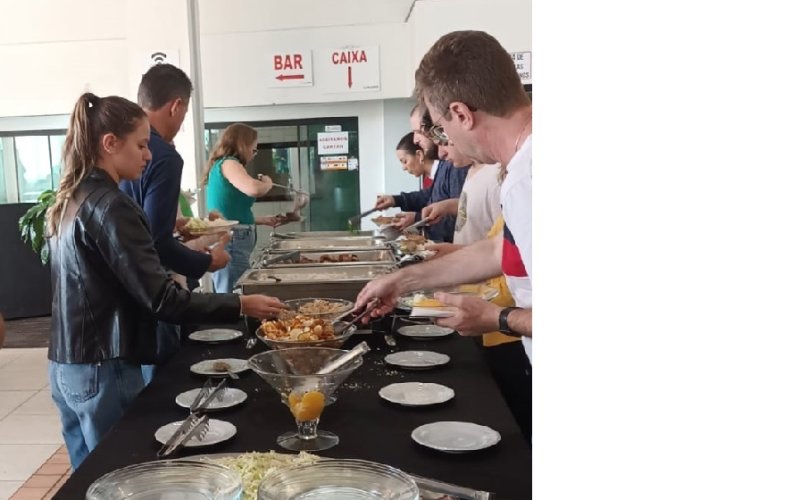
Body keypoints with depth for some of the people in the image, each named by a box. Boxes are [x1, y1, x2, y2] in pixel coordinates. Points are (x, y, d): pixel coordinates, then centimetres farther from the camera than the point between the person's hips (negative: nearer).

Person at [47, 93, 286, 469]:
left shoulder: (68, 202, 9)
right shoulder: (110, 206, -18)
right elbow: (161, 298, -23)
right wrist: (240, 306, -19)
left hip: (66, 365, 9)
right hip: (102, 370, -9)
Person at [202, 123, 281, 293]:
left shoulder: (219, 165, 19)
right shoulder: (228, 163, -8)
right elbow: (254, 189, -27)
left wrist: (262, 220, 28)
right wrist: (267, 182, -5)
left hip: (229, 242, 10)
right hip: (232, 243, -10)